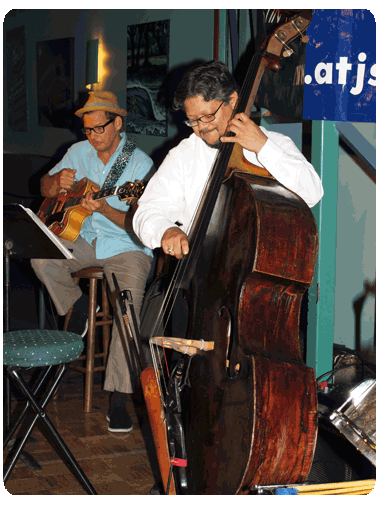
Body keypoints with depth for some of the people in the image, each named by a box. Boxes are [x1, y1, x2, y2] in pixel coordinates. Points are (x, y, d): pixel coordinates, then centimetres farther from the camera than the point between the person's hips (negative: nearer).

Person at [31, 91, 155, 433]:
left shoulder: (140, 164, -11)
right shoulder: (79, 152, 6)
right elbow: (45, 189, 11)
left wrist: (105, 209, -33)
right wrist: (58, 183, -14)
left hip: (127, 248, -5)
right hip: (85, 240, 5)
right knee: (41, 257, -23)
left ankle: (119, 399, -25)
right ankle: (79, 308, 6)